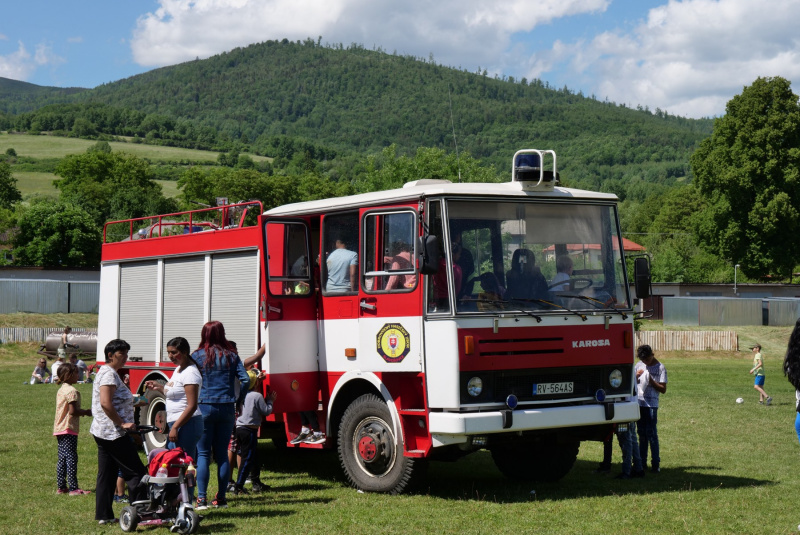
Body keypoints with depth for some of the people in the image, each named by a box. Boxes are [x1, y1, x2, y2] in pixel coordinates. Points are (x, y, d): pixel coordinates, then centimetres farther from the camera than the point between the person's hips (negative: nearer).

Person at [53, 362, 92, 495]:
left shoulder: (61, 389, 16)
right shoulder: (72, 391, -14)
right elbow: (72, 411, -21)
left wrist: (83, 411, 17)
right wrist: (86, 412, -7)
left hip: (59, 429, 10)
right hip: (69, 429, -10)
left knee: (62, 459, 11)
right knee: (71, 459, -7)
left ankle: (61, 487, 14)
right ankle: (73, 488, -7)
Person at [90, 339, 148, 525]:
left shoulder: (107, 372, 17)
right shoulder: (109, 374, -15)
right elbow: (105, 403, -24)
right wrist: (122, 423, -20)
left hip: (102, 432, 11)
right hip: (113, 433, -11)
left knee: (106, 475, 10)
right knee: (136, 473, -5)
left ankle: (103, 515, 12)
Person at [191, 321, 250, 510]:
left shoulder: (197, 356, -2)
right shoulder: (232, 356, 5)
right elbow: (245, 380, -2)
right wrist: (238, 400, 10)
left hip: (204, 407, -3)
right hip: (227, 408, 3)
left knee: (203, 454, 1)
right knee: (222, 454, 9)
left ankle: (201, 499, -5)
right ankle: (221, 498, 12)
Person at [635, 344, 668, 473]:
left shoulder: (660, 368, -4)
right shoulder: (639, 365, 11)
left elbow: (663, 389, -6)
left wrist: (651, 381, -17)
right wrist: (636, 376, -3)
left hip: (651, 405, -5)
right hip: (639, 403, 5)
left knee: (652, 434, -7)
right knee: (642, 434, 10)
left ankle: (656, 464, -3)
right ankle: (642, 462, 15)